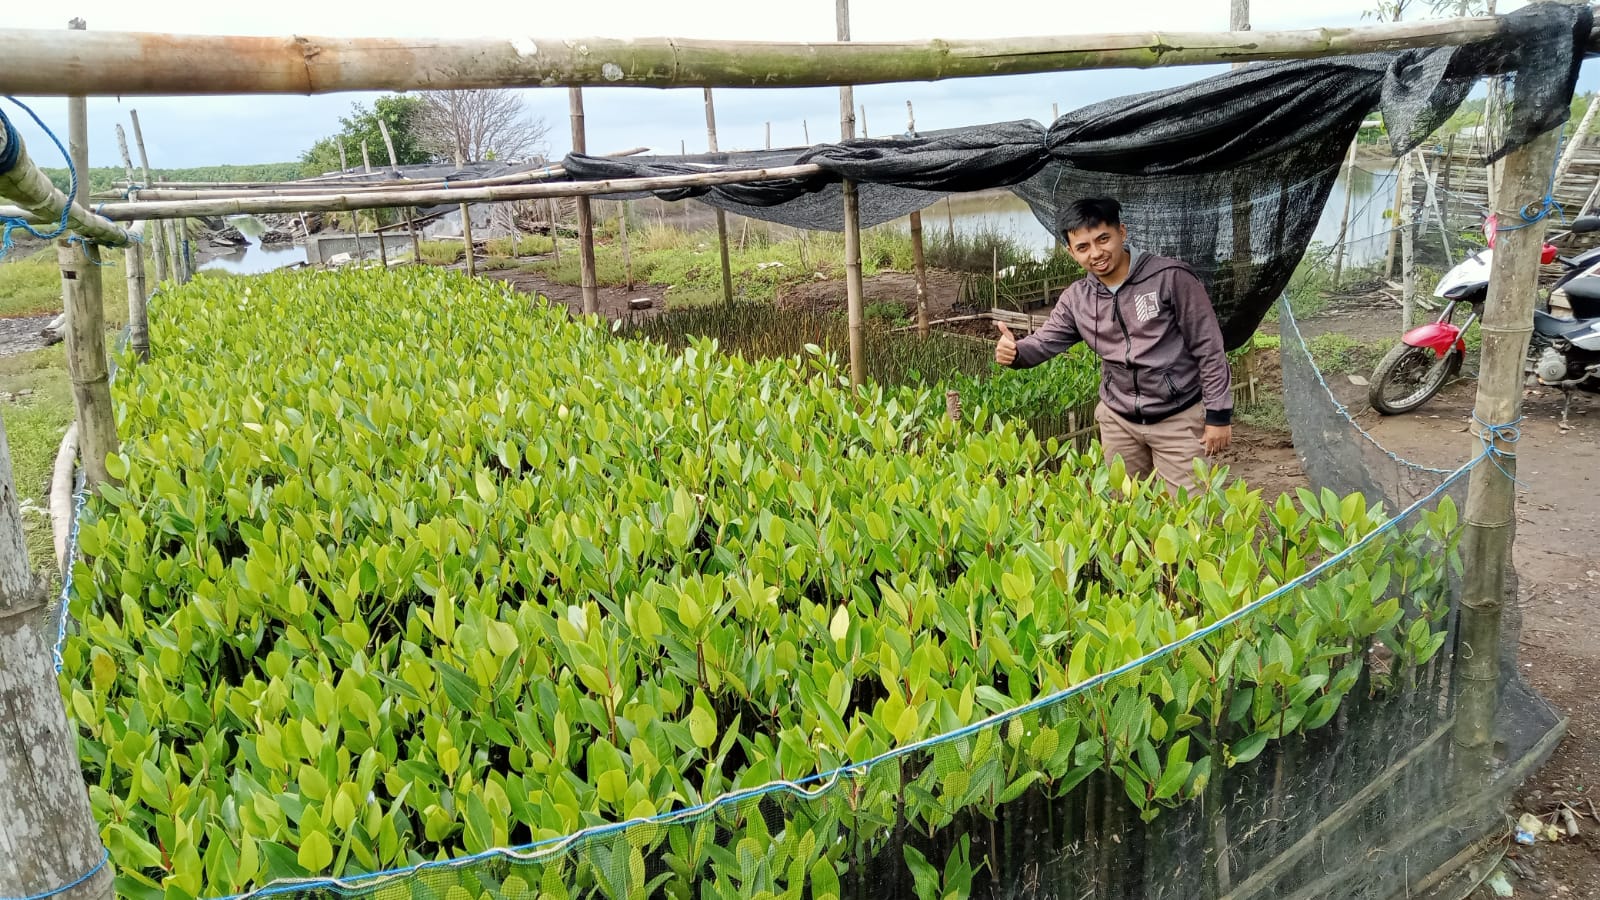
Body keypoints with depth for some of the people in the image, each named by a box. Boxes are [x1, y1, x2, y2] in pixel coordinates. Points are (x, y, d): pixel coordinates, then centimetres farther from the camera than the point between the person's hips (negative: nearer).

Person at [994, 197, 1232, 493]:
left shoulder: (1171, 278, -15)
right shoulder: (1075, 299, 0)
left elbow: (1209, 348, -12)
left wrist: (1219, 414, -13)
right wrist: (1014, 352, -27)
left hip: (1178, 418, -5)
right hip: (1118, 420, 5)